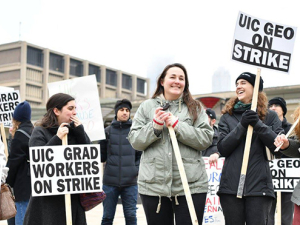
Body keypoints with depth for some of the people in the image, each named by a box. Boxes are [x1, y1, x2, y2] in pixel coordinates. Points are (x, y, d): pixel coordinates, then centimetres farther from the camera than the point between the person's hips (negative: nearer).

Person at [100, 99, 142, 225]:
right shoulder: (108, 131, 6)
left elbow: (141, 154, 10)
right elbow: (102, 156, 6)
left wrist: (137, 168, -5)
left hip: (130, 182, 0)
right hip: (110, 181, 1)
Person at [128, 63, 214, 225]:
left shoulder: (195, 108, 10)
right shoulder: (147, 107, 11)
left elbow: (206, 139, -1)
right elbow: (135, 141, 7)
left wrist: (177, 126, -11)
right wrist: (155, 126, -10)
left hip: (191, 185, -1)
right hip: (153, 185, 1)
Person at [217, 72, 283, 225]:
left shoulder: (270, 116, 9)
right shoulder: (227, 117, 12)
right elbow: (222, 149, 1)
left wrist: (258, 124, -13)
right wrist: (241, 125, -11)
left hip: (259, 185, -1)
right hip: (231, 185, 1)